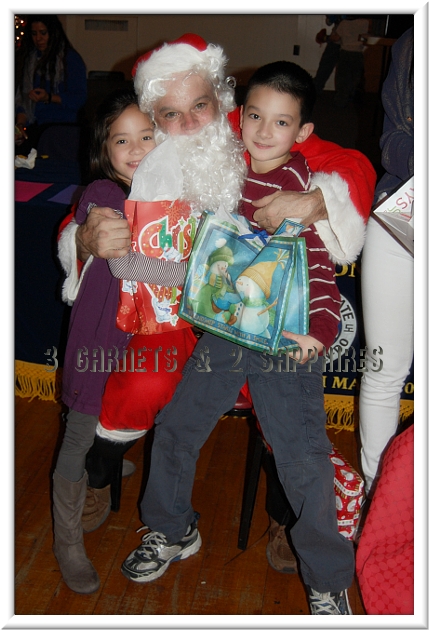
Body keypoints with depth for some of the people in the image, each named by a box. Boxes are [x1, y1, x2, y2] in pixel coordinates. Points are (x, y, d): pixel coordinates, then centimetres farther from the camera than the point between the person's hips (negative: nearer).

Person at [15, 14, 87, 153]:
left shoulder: (71, 58, 3)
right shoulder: (25, 58, 18)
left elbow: (80, 99, -3)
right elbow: (20, 97, 14)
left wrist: (49, 98, -15)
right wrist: (20, 124, -2)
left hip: (61, 126, -4)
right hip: (32, 127, 4)